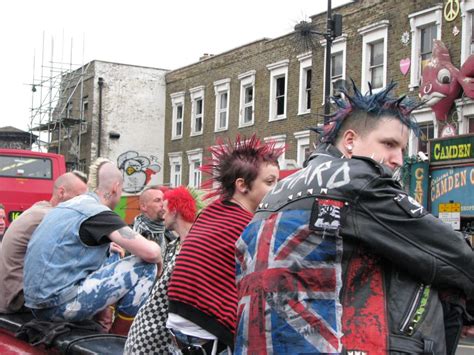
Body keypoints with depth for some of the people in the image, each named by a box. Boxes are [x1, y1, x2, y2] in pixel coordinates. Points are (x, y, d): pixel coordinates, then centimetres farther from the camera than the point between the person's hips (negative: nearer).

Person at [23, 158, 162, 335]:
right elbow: (150, 252, -17)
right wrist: (159, 260, 4)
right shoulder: (98, 212, -10)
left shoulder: (67, 205, 15)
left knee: (112, 259, 26)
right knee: (145, 266, -6)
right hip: (60, 305, -9)